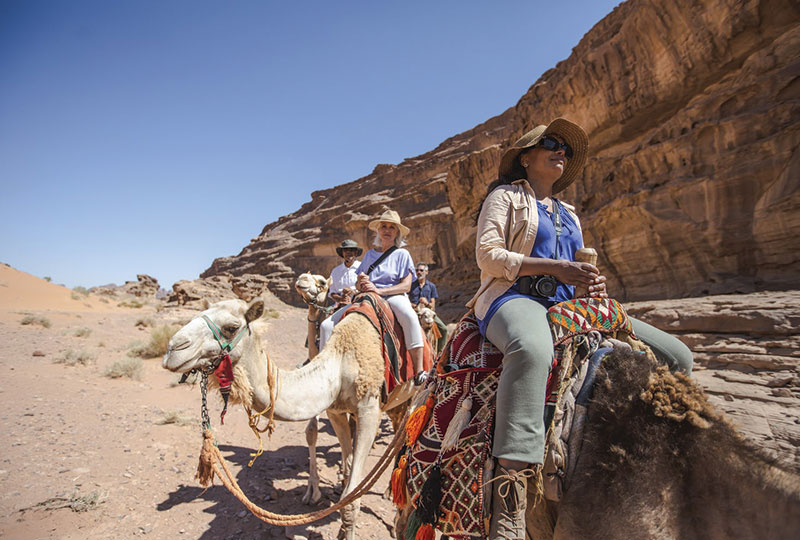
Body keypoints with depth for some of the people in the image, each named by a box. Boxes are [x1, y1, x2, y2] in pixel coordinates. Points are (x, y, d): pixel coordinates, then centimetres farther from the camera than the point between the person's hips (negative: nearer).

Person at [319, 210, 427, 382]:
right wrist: (360, 284, -8)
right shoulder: (370, 254, 18)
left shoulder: (402, 254, 6)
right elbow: (358, 285, 17)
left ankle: (419, 370, -36)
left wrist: (379, 290, -17)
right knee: (327, 325, -9)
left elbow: (406, 285, -5)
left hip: (393, 297, -5)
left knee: (410, 316, -40)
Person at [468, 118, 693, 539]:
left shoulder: (568, 214, 28)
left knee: (675, 356, -4)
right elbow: (488, 255, -6)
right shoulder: (505, 196, 8)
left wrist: (592, 283, 3)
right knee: (532, 348, -45)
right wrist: (553, 267, -14)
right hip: (513, 298, -7)